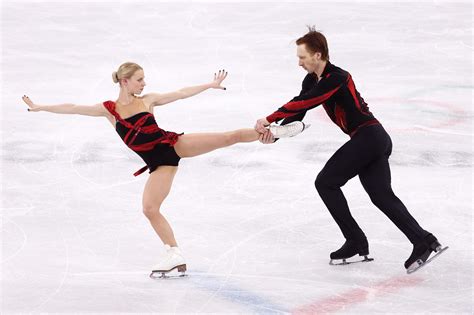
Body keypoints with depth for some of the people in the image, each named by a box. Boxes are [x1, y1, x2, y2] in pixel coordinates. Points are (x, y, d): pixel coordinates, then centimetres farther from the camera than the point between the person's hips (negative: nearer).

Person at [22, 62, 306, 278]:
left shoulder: (148, 99, 5)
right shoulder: (109, 109, 2)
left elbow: (182, 94, 10)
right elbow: (73, 108, 0)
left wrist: (211, 85, 11)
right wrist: (40, 108, -4)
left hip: (173, 144, 0)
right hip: (159, 163, 0)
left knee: (229, 137, -11)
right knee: (149, 208, -11)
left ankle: (273, 130, 0)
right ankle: (176, 256, 0)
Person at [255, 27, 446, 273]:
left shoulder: (337, 78, -18)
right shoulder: (312, 81, 11)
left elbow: (304, 103, -28)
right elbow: (297, 113, 4)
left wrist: (270, 119, -28)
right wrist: (274, 133, -13)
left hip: (368, 136, -10)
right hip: (377, 140, 10)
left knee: (326, 182, -3)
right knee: (382, 196, 6)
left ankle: (356, 242, 1)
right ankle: (423, 241, -1)